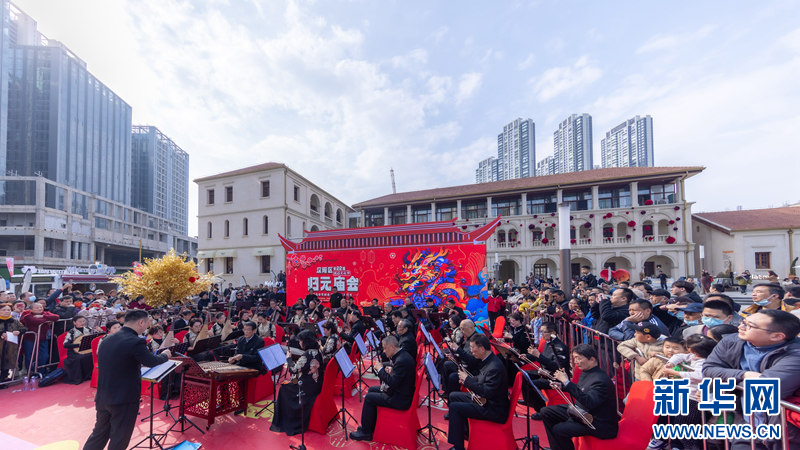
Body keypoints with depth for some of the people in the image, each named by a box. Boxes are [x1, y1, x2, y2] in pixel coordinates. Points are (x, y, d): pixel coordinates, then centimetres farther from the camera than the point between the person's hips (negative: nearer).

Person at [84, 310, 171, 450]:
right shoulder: (136, 342, -23)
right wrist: (165, 355, 6)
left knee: (99, 433, 23)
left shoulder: (108, 339, 2)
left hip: (102, 398, 7)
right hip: (124, 400, -7)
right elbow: (152, 362, -13)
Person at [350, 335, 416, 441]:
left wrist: (381, 370, -19)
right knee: (372, 389, 17)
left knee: (369, 398, -7)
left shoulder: (402, 360, -28)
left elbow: (393, 383, -29)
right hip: (400, 391, 10)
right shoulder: (402, 355, 4)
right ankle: (371, 425, 27)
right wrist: (389, 370, -1)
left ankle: (365, 432, 9)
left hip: (400, 399, -10)